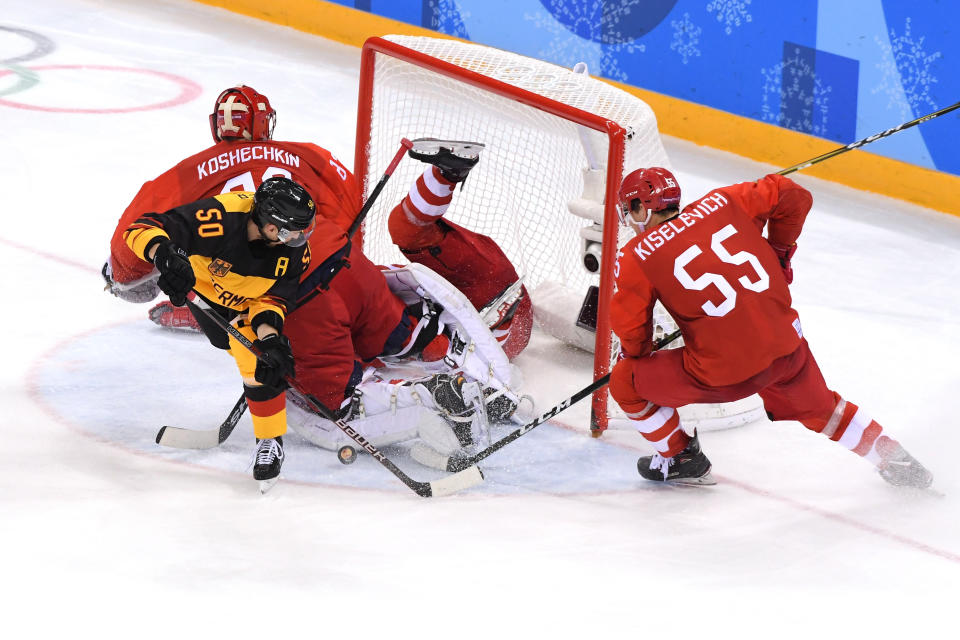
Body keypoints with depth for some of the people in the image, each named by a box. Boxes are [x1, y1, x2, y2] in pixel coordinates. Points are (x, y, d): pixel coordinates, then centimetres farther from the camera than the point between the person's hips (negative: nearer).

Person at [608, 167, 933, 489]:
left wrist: (633, 357, 21)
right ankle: (892, 457, 39)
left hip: (725, 372, -5)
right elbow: (793, 196, 10)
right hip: (786, 347, 5)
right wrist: (779, 252, 24)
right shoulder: (720, 203, 8)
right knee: (816, 406, 35)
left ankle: (682, 460, 28)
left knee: (625, 382, 15)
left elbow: (630, 328, 0)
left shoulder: (635, 257, -1)